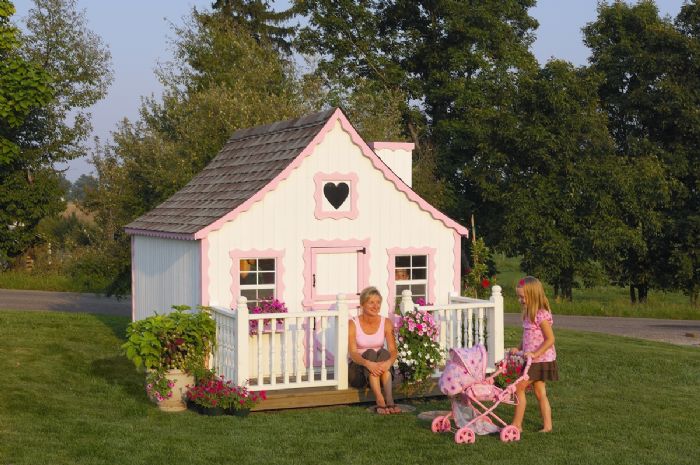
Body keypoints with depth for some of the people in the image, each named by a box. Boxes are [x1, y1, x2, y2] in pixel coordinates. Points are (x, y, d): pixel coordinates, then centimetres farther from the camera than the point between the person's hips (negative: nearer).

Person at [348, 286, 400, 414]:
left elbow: (393, 350, -10)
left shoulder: (386, 323, 1)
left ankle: (389, 399, -45)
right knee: (370, 353, -32)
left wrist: (389, 362, -34)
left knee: (384, 353, -29)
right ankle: (380, 401, -49)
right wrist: (367, 363, -39)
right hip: (358, 369, -2)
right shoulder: (353, 324, -7)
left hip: (380, 372, 2)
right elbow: (352, 353, -18)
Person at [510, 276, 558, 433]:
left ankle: (517, 424, -1)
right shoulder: (529, 314, 11)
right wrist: (519, 349, 6)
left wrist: (535, 354, -24)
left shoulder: (541, 315, -19)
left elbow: (550, 339, -21)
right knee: (540, 393, 11)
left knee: (519, 388, -7)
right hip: (532, 360, 9)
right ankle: (547, 425, 16)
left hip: (541, 360, -9)